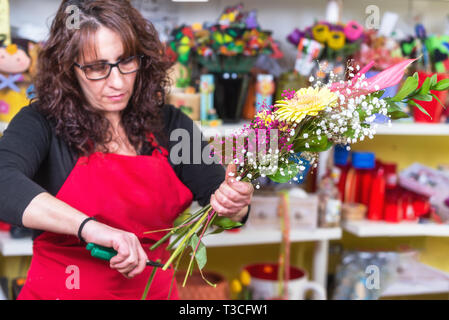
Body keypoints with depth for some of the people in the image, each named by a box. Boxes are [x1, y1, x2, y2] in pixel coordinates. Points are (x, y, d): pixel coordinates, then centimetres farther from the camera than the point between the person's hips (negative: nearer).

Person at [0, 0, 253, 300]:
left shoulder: (170, 125, 2)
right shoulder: (43, 124, -9)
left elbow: (217, 191, 3)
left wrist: (234, 203, -19)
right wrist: (89, 227, -36)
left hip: (154, 289, 5)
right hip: (62, 289, -4)